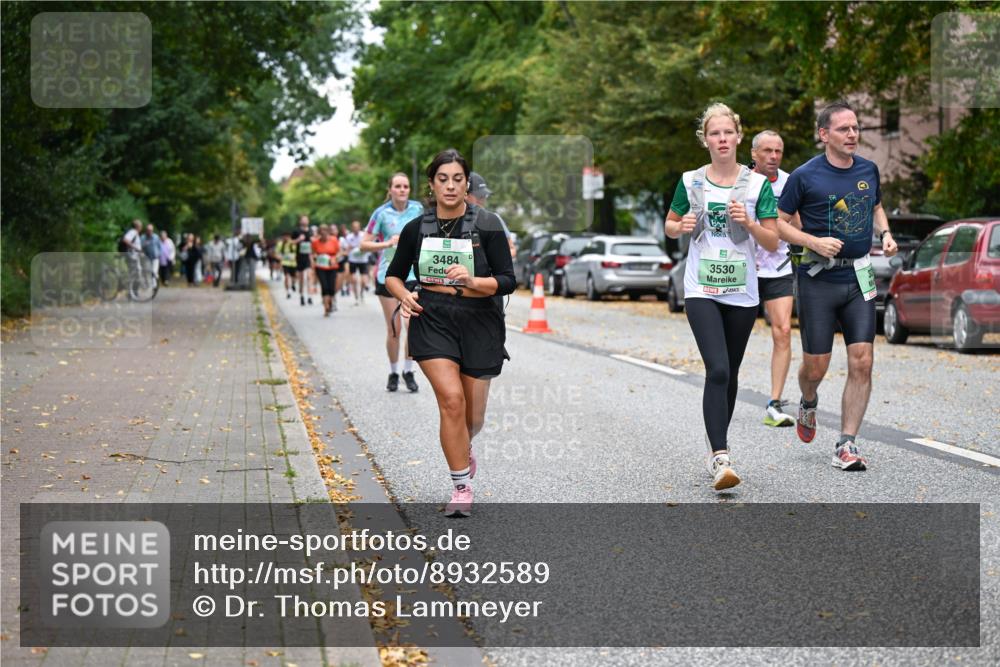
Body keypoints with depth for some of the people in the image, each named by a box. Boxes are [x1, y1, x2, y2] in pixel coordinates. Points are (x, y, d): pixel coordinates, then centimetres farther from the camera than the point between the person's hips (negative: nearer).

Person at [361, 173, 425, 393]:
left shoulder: (417, 208, 0)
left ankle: (408, 371, 11)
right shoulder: (382, 213, -8)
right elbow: (364, 244, -8)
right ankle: (393, 373, 20)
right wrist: (388, 243, -20)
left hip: (412, 275, 2)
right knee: (393, 330, 2)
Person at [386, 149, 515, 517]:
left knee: (473, 416, 8)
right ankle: (462, 487, -6)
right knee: (451, 399, -20)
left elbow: (507, 280, -6)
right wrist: (404, 296, -6)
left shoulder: (487, 224, -4)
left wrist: (473, 281, -24)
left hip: (478, 323, 0)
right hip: (431, 320, 0)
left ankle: (462, 451, 45)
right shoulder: (416, 228, 3)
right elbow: (393, 275, 15)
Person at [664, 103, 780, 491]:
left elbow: (772, 243, 1)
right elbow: (669, 227, 15)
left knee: (730, 375, 12)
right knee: (717, 371, -17)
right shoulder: (691, 182, 3)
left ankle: (716, 449, 30)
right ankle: (721, 459, -22)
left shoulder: (757, 184, 1)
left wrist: (748, 222, -16)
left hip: (742, 292, 2)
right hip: (701, 290, -2)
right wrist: (682, 226, -8)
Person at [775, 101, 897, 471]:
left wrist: (885, 233, 5)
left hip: (859, 279, 4)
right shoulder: (805, 176, -7)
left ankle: (846, 444, 2)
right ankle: (808, 404, 37)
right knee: (816, 366, 1)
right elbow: (779, 223, -1)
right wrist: (815, 242, -15)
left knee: (861, 363, -6)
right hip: (819, 279, -3)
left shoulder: (868, 169, 8)